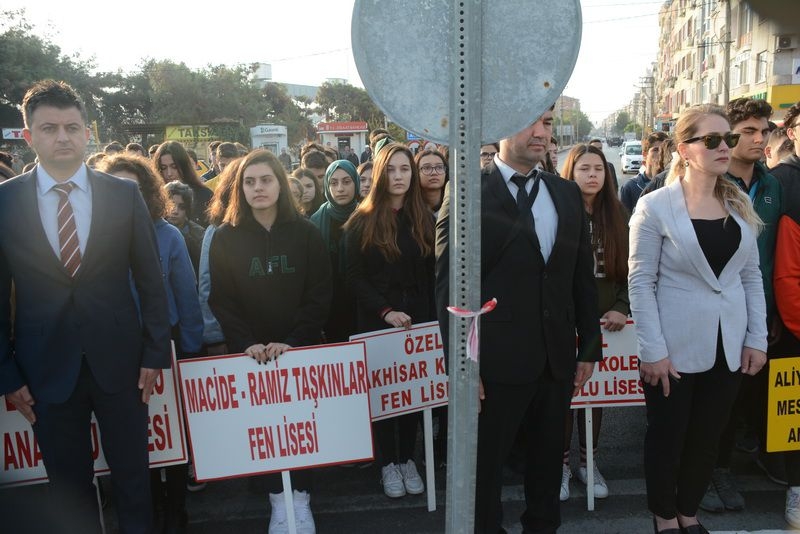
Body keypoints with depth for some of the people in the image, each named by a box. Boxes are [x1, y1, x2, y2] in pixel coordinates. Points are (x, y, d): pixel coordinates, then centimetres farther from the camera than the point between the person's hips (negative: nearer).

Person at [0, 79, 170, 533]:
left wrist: (155, 354, -2)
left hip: (120, 363, 0)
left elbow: (151, 281, 0)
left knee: (134, 478, 13)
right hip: (47, 371, 0)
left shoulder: (125, 195, -2)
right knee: (70, 490, 15)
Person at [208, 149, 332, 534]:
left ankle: (301, 496, 21)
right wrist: (247, 343, -16)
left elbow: (319, 296, -4)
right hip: (250, 352, 0)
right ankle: (277, 498, 21)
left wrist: (293, 341, -15)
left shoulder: (305, 233, -1)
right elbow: (221, 301, -3)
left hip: (301, 348, 0)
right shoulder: (225, 238, 0)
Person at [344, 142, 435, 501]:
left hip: (418, 319, 2)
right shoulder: (362, 222, -2)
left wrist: (431, 317, -5)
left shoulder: (424, 219, 6)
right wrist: (385, 311, -16)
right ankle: (388, 463, 21)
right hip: (377, 322, -2)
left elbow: (432, 275, 6)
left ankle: (407, 459, 24)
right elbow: (355, 276, -5)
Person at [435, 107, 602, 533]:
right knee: (485, 467, 11)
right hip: (498, 360, -5)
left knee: (548, 461, 20)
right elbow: (449, 284, -11)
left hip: (558, 359, 5)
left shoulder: (567, 194, 8)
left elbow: (583, 277, 11)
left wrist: (589, 347, 10)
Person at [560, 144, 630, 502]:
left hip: (603, 318, 4)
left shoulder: (617, 217, 7)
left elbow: (628, 270, 7)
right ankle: (561, 463, 18)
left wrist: (621, 308, -6)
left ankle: (588, 462, 25)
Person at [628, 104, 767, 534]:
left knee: (707, 438, 15)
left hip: (727, 345, 5)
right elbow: (640, 283, -11)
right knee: (666, 437, 10)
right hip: (674, 347, -4)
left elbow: (751, 276, 10)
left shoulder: (740, 204, 6)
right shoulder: (655, 206, -10)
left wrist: (756, 338, 4)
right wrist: (652, 351, -14)